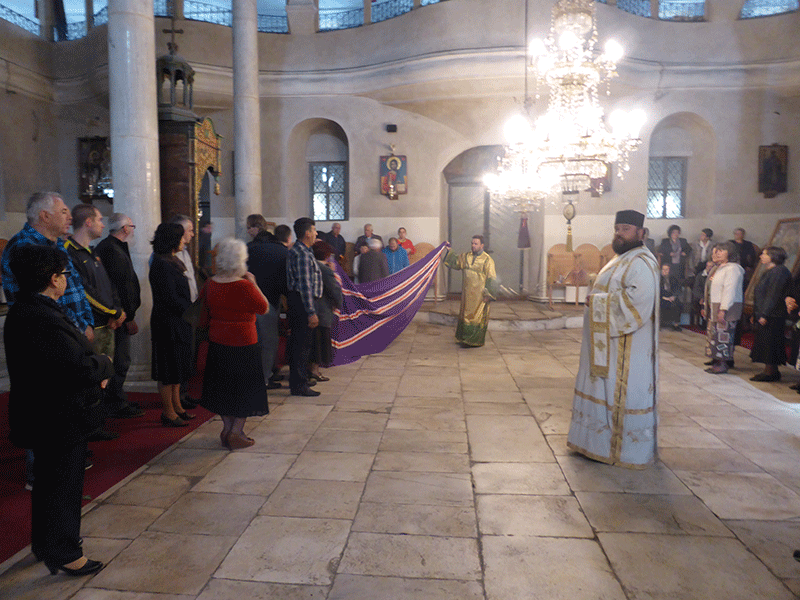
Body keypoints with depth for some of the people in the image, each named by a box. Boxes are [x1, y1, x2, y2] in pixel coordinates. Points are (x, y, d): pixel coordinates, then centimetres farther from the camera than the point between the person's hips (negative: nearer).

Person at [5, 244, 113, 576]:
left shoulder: (23, 310, 4)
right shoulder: (43, 319, -28)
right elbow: (81, 367, -31)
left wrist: (94, 372, -2)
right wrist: (105, 364, -12)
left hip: (41, 415, 10)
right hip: (58, 420, -10)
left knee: (49, 481, 25)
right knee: (63, 484, 7)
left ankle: (46, 543, 44)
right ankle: (64, 554, 24)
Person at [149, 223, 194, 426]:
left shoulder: (172, 261, 12)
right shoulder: (161, 265, -18)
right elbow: (171, 299, -21)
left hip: (179, 323, 10)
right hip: (168, 324, -10)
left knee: (177, 366, 17)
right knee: (169, 370, 0)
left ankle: (176, 407, 28)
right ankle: (168, 413, 11)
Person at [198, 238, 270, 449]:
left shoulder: (210, 285, -1)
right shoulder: (244, 287, -20)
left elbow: (204, 316, 10)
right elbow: (264, 307, -8)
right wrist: (253, 283, -5)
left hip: (217, 342, 6)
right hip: (243, 343, -6)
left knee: (223, 385, 17)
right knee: (245, 387, 8)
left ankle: (227, 429, 25)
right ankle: (236, 433, 9)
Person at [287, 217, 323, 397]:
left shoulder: (296, 250, 16)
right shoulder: (303, 254, -17)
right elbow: (305, 285, -23)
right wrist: (311, 312, -23)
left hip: (296, 301, 11)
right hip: (302, 302, -11)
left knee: (296, 343, 17)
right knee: (302, 344, -4)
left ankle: (296, 382, 29)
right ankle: (299, 385, 3)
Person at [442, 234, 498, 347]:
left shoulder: (487, 260, -9)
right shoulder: (466, 256, 7)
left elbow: (491, 279, -10)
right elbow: (455, 261, 21)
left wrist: (488, 294, -14)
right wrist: (449, 251, 7)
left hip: (479, 294, -6)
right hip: (467, 293, 6)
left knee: (477, 316, 2)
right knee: (466, 315, 11)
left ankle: (476, 341, 13)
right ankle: (465, 339, 22)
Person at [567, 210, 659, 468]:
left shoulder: (641, 263, -16)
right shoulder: (621, 260, 17)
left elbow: (636, 300, -27)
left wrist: (597, 301, -19)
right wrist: (596, 299, 8)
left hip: (626, 348, -10)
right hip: (608, 344, 10)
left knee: (621, 395, -1)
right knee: (602, 390, 16)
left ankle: (625, 449, 11)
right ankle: (600, 440, 28)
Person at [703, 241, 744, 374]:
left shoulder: (732, 268, -11)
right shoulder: (717, 268, 20)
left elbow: (730, 290, -19)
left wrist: (723, 309, -23)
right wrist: (705, 307, 21)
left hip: (726, 309, -10)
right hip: (714, 308, 10)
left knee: (723, 336, -8)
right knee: (713, 334, 10)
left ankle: (723, 364, -3)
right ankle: (717, 362, 17)